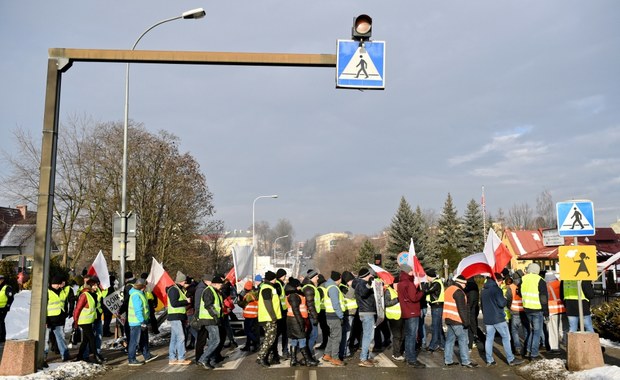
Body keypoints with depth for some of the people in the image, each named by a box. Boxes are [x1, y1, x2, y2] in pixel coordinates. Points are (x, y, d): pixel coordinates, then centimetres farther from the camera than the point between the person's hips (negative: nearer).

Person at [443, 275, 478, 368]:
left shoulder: (449, 289, 15)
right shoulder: (458, 292, -16)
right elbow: (462, 308, -19)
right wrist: (466, 321, -17)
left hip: (448, 318, 9)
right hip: (457, 320, -9)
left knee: (450, 339, 11)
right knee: (463, 339, -2)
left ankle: (448, 360, 14)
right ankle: (465, 361, 2)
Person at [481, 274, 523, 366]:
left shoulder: (484, 290, 13)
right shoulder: (496, 289, -14)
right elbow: (502, 303, -19)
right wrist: (505, 299, 1)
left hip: (487, 318, 7)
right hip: (498, 318, -7)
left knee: (489, 338, 8)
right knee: (506, 337, 4)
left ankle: (489, 360, 8)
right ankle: (511, 359, 7)